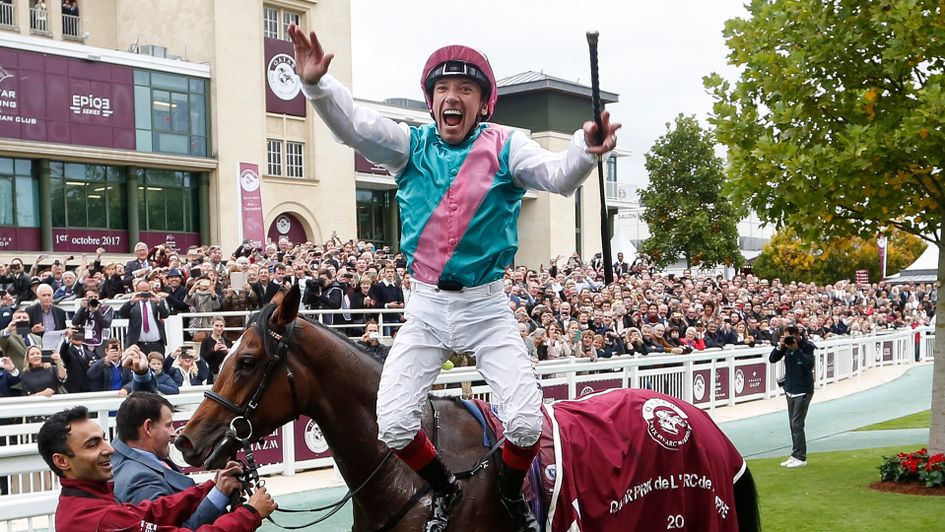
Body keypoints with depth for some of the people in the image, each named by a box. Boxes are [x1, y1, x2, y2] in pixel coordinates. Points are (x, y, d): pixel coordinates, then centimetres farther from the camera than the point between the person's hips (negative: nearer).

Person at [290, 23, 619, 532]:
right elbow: (352, 125, -13)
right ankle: (446, 490, 25)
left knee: (525, 421, -13)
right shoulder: (411, 145, 1)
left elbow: (557, 175, -21)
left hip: (487, 306, -2)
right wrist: (316, 84, -33)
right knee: (393, 424, -6)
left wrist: (586, 150, -43)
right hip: (425, 306, 2)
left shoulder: (505, 147, -4)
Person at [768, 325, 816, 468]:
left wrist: (796, 349, -29)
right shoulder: (787, 345, 4)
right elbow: (772, 359, 0)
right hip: (790, 390, 7)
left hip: (803, 390, -7)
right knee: (793, 424, 11)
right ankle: (795, 456, 18)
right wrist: (780, 346, -15)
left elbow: (809, 364, -26)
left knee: (797, 424, -9)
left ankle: (800, 458, -4)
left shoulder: (807, 346, -12)